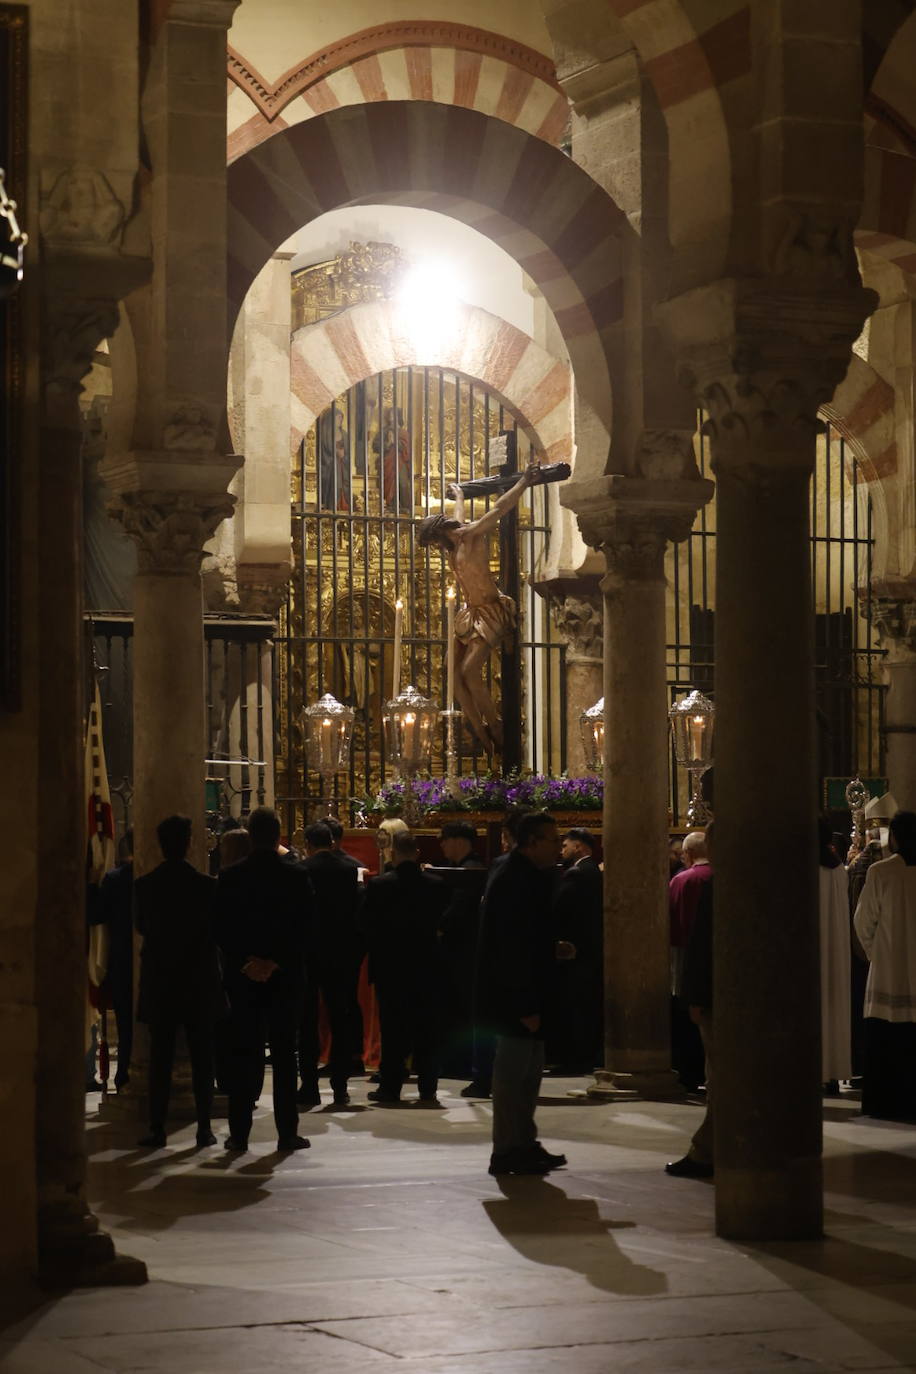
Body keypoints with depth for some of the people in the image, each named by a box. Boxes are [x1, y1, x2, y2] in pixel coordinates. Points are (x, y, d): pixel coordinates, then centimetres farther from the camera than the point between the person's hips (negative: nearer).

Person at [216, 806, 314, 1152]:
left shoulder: (230, 877, -2)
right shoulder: (296, 877, -5)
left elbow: (222, 929, -2)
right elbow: (306, 929, -7)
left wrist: (247, 962, 2)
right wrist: (275, 963, -6)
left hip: (242, 978, 1)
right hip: (286, 979, -1)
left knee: (243, 1055, 5)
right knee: (284, 1054, 5)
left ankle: (239, 1133, 4)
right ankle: (287, 1132, 6)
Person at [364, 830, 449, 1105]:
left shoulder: (378, 885, -11)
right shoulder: (436, 885, -4)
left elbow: (370, 925, -6)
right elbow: (440, 923, 4)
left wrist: (375, 955, 10)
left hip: (390, 966, -2)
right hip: (427, 966, 2)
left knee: (392, 1028, 5)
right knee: (426, 1029, 7)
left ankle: (390, 1087, 6)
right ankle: (427, 1089, 7)